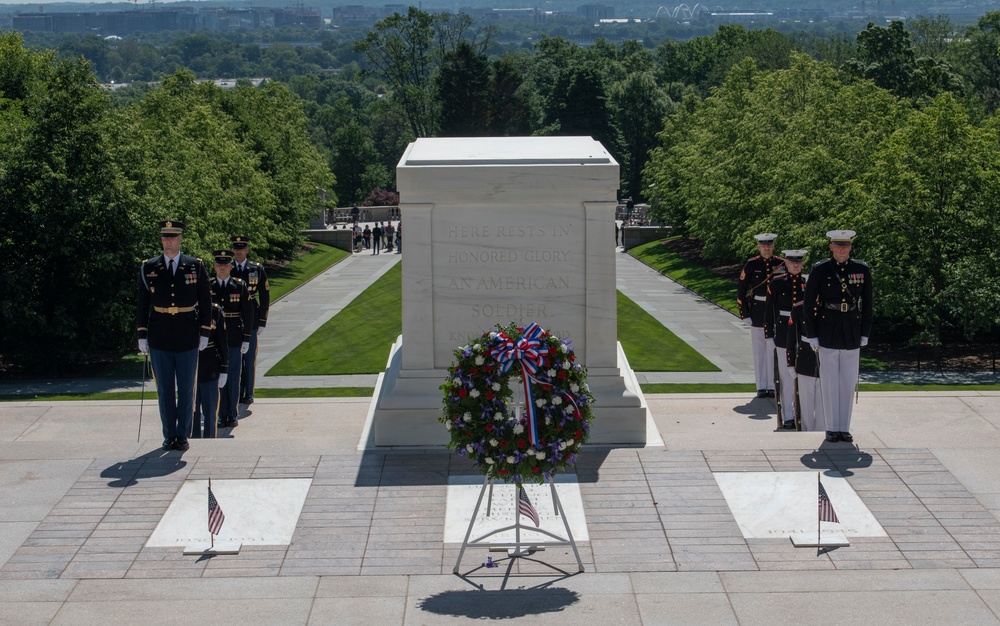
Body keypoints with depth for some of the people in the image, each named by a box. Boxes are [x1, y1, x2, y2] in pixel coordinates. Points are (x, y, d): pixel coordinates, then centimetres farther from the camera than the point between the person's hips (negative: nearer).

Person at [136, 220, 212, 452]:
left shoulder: (196, 267, 1)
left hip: (188, 338, -1)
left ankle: (183, 435, 13)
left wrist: (204, 333, 0)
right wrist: (142, 335, 1)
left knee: (186, 388, 4)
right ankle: (169, 436, 14)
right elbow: (141, 303, 5)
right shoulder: (148, 268, 3)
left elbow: (205, 301, 4)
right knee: (165, 389, 6)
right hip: (159, 339, 1)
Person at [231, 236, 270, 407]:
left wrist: (262, 322, 0)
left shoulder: (257, 269, 3)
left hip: (251, 321, -1)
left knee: (250, 359, 3)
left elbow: (265, 297, 4)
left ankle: (248, 395, 10)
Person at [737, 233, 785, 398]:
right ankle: (761, 386, 12)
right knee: (759, 349, 5)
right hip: (757, 313, 0)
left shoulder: (781, 264, 0)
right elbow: (741, 290, 1)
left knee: (775, 349, -1)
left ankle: (773, 386, 6)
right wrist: (744, 315, -4)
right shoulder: (751, 265, -2)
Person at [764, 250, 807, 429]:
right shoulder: (777, 283, 1)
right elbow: (769, 310, 3)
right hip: (784, 336, -1)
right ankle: (788, 416, 7)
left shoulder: (808, 282, 4)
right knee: (787, 376, 2)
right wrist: (769, 335, 0)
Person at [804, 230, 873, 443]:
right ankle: (831, 428, 11)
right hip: (827, 335, -2)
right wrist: (812, 336, -4)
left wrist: (865, 334, 4)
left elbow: (867, 304, 8)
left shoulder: (862, 270, 3)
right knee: (829, 382, 2)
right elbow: (809, 304, -1)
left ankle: (844, 428, 14)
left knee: (849, 383, 6)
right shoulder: (819, 270, -3)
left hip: (852, 335, 2)